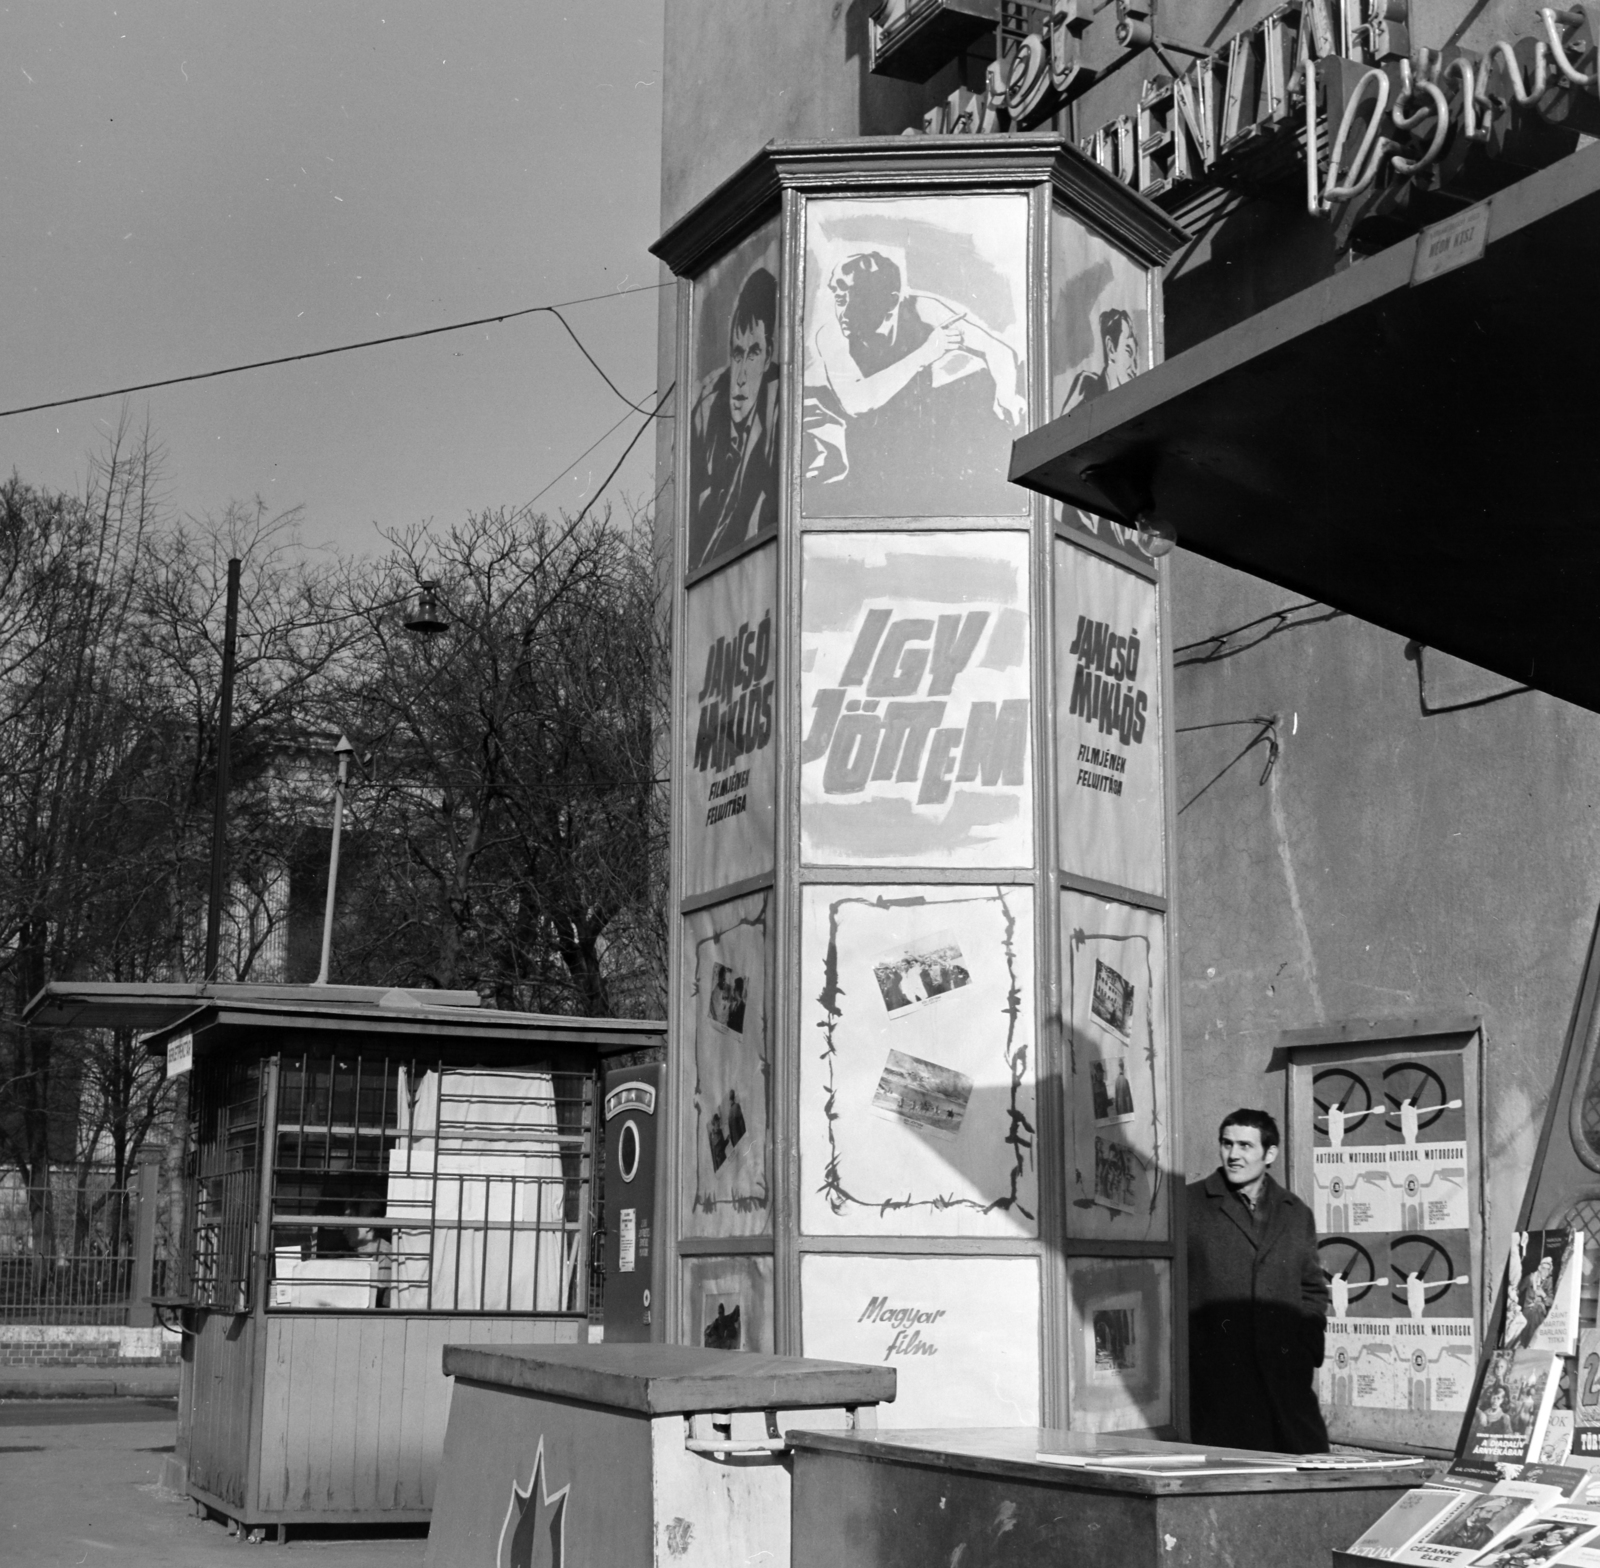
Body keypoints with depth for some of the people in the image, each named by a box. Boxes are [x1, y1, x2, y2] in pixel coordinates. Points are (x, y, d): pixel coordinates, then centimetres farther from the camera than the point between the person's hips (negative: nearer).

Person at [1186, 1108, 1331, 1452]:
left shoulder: (1297, 1214, 15)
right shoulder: (1189, 1205, 3)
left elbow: (1313, 1289, 20)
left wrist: (1309, 1351, 7)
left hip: (1285, 1371, 3)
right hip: (1215, 1375, -3)